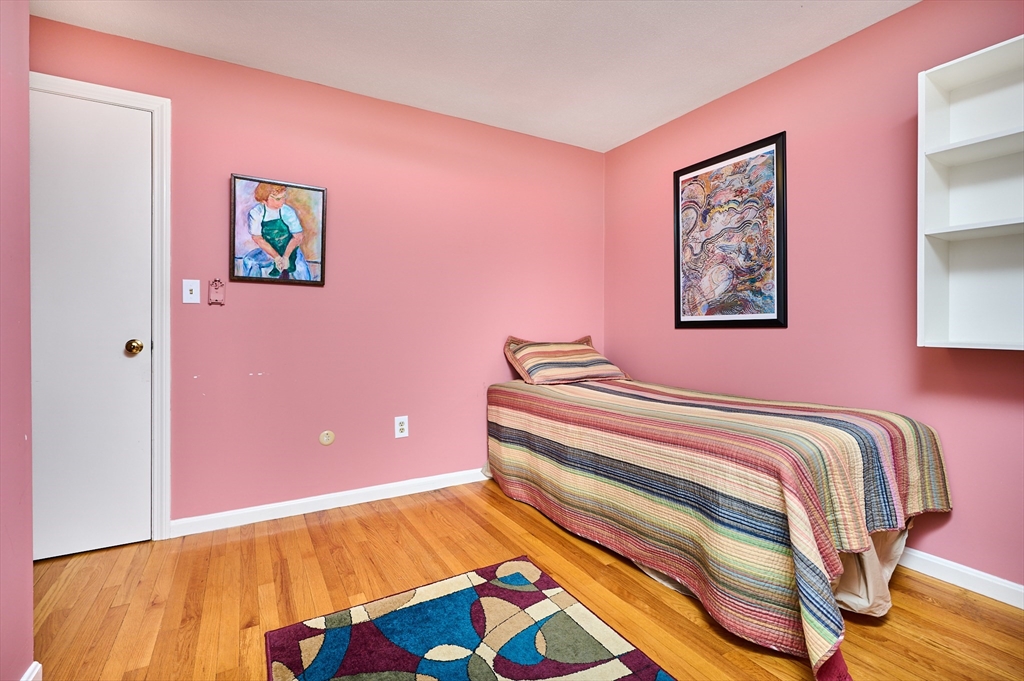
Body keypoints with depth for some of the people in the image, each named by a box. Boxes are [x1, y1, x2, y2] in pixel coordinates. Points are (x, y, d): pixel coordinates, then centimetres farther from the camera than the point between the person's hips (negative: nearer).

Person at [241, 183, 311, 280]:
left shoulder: (289, 212, -18)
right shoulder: (255, 213, -16)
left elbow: (298, 237, -12)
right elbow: (258, 239, -12)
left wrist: (286, 257, -19)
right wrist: (277, 257, -19)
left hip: (290, 250, -1)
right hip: (268, 251, 1)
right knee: (249, 261, -14)